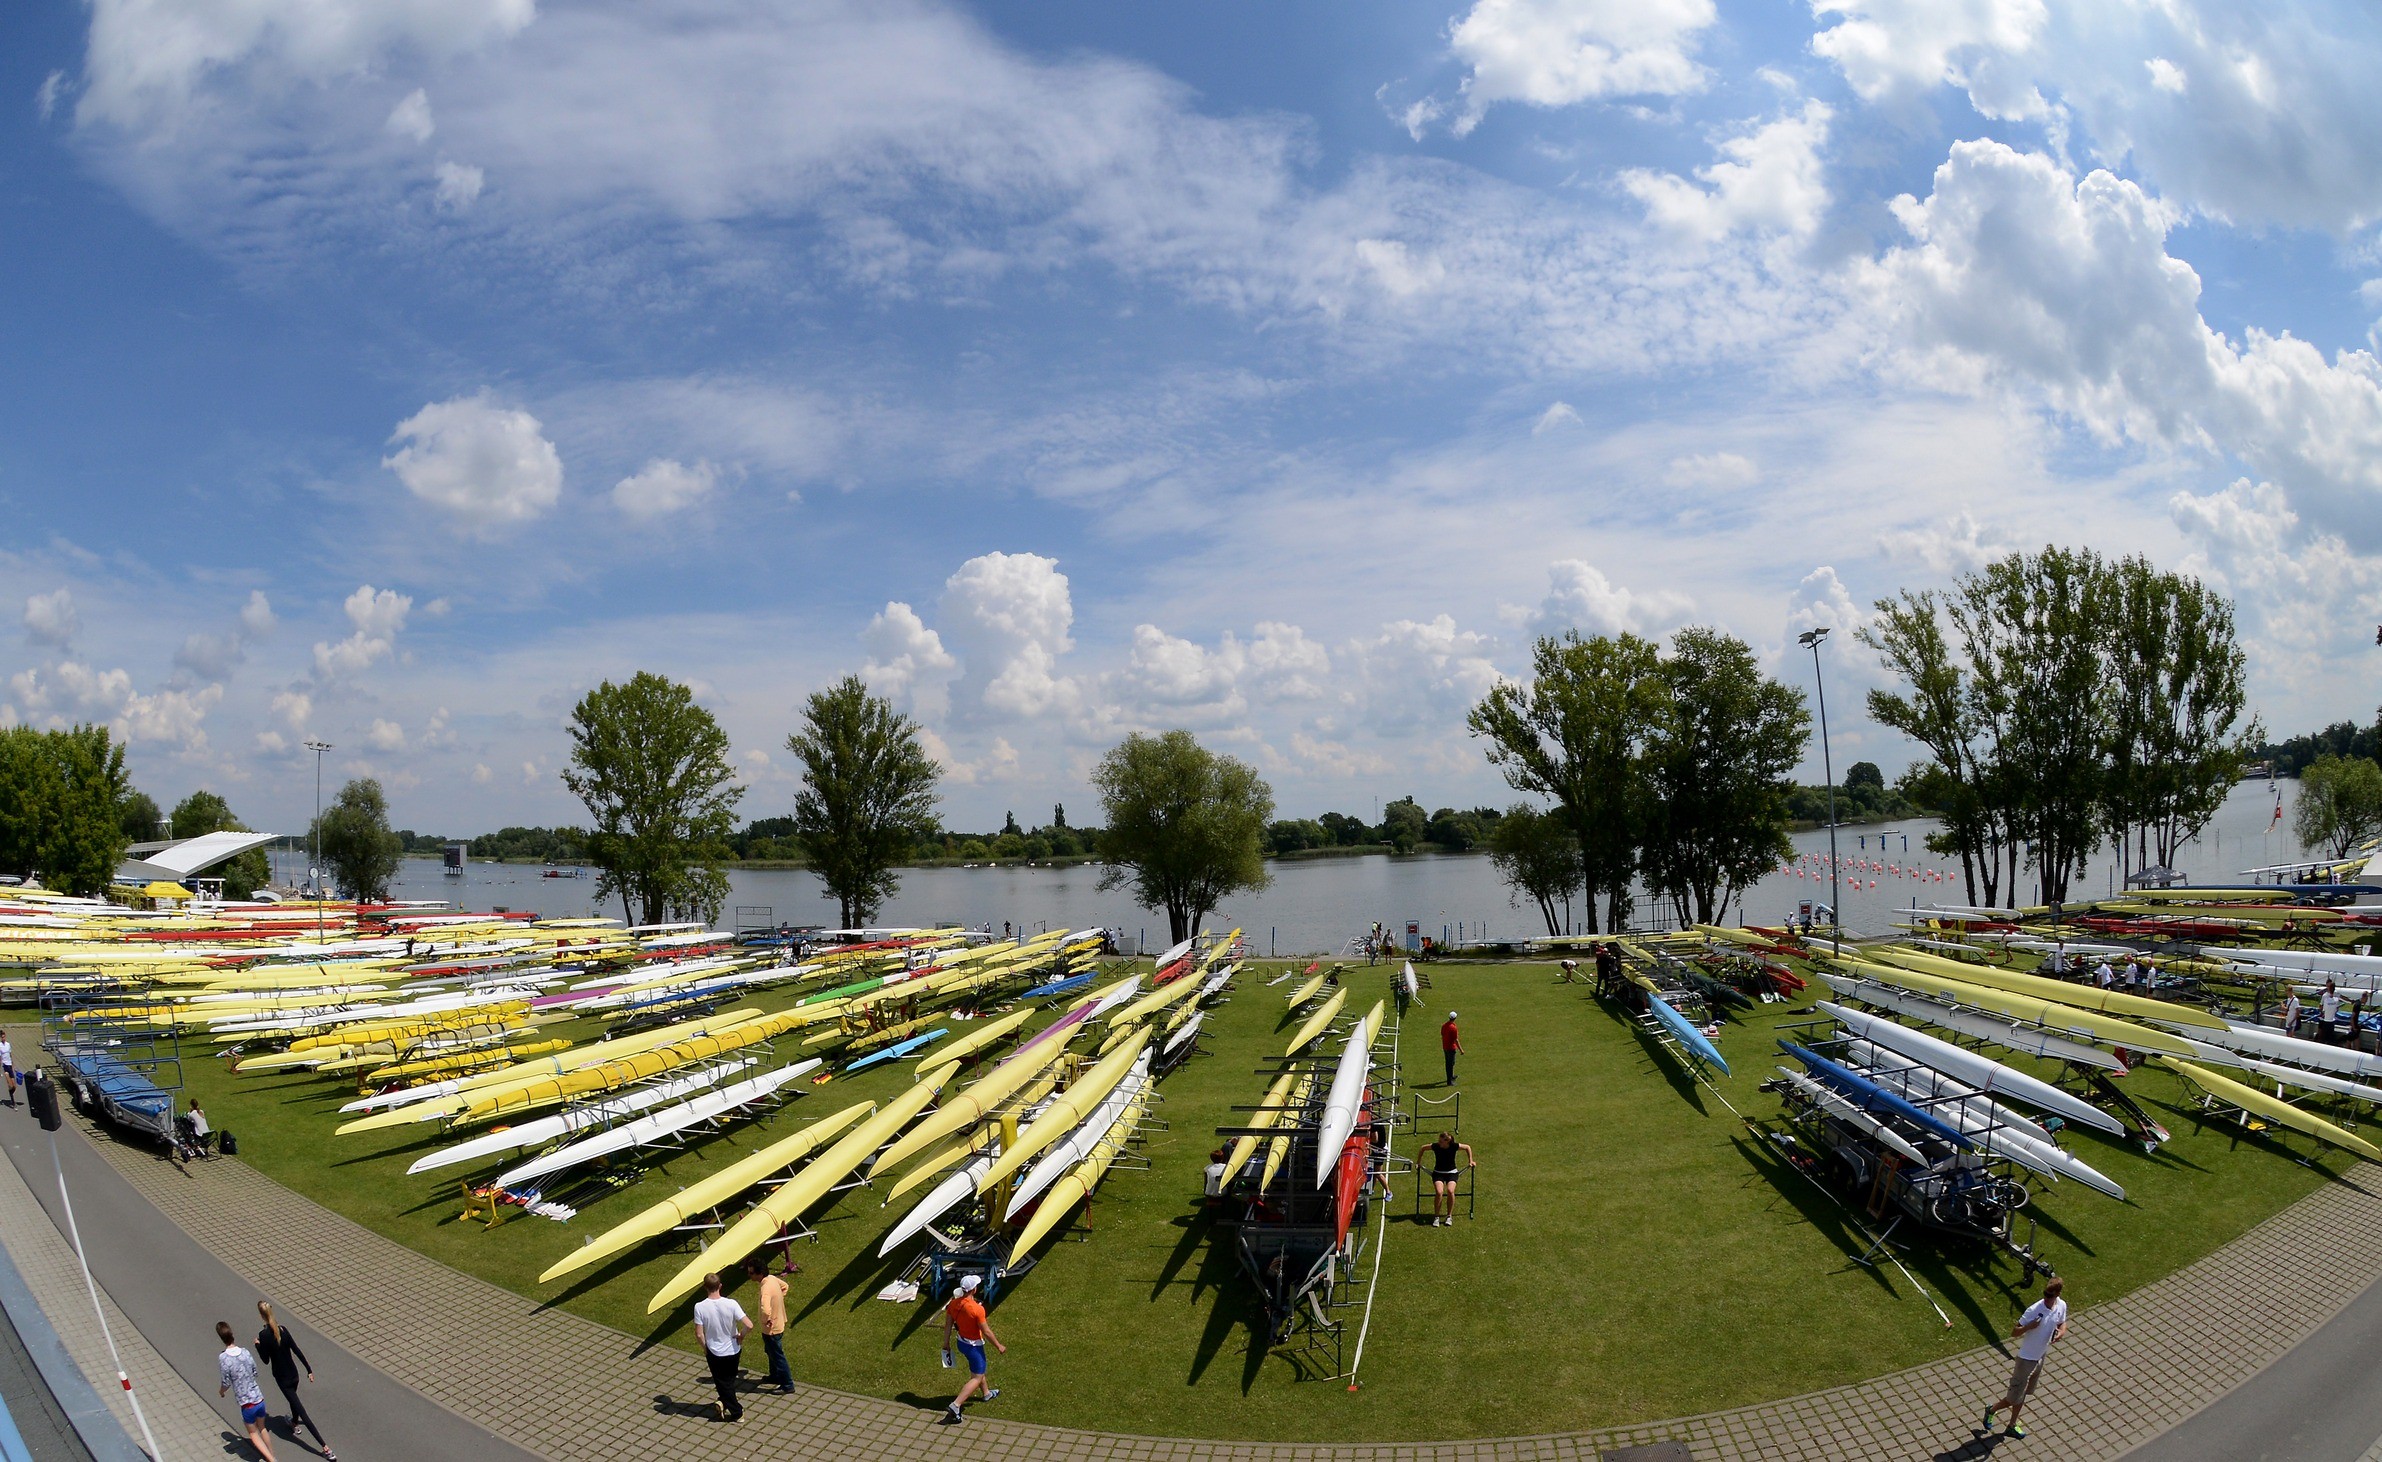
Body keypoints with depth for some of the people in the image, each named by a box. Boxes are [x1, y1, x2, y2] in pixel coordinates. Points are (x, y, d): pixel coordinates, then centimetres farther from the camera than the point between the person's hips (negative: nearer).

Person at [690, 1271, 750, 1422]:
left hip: (715, 1353, -1)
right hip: (733, 1351, 1)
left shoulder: (700, 1307, -21)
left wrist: (705, 1348, 4)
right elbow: (749, 1326, -24)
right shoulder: (731, 1304, -21)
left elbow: (699, 1333, -14)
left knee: (722, 1382, 17)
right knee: (730, 1380, 29)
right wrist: (741, 1336, -3)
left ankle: (737, 1412, 21)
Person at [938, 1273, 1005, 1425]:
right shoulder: (977, 1309, -31)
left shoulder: (954, 1303, -11)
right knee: (976, 1378, 5)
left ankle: (987, 1393, 51)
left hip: (960, 1342, 8)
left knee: (978, 1370, 30)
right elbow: (986, 1332, -22)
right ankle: (955, 1406, -7)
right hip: (973, 1346, -8)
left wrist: (946, 1344, 15)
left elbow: (948, 1325, 1)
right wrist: (999, 1346, -7)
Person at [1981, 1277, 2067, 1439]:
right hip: (2027, 1359, -6)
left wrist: (2062, 1331, -13)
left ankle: (2013, 1425, 41)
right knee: (2015, 1398, 3)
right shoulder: (2034, 1310, -29)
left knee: (2022, 1395, 23)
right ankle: (1991, 1410, 30)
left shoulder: (2062, 1306, -11)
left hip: (2041, 1357, 6)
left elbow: (2062, 1323, 11)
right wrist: (2028, 1327, -43)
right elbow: (2014, 1334, -22)